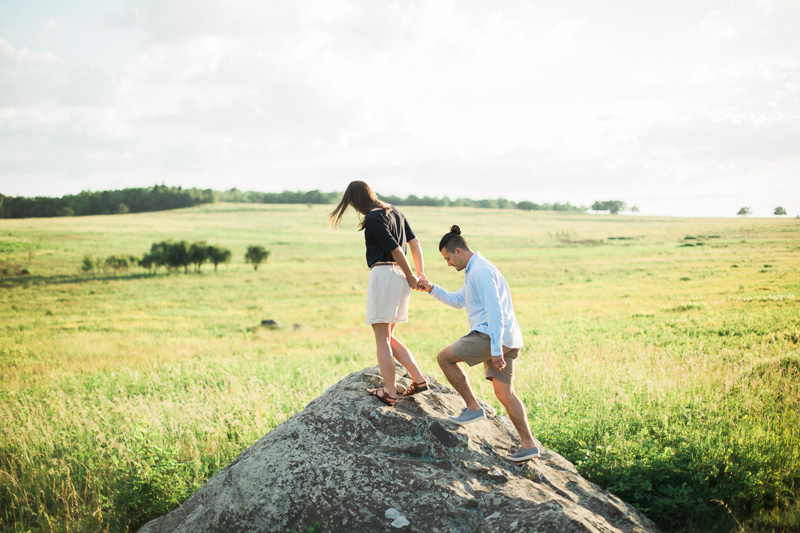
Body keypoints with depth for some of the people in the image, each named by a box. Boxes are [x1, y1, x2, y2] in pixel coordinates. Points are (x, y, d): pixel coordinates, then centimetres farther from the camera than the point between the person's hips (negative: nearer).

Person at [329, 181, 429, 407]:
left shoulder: (372, 218, -11)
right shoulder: (394, 211, 16)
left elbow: (395, 249, -14)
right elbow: (414, 242, 15)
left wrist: (411, 277, -4)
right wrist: (421, 274, 12)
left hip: (383, 274, -9)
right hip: (399, 276, 9)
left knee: (382, 338, -3)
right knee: (388, 337, 15)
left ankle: (389, 392, -5)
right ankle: (418, 379, 9)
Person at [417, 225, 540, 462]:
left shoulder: (480, 271, -13)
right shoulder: (476, 270, 21)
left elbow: (494, 311, -20)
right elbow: (458, 301, 33)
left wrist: (496, 349, -23)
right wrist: (432, 289, 22)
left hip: (491, 336, -10)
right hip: (507, 340, 10)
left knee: (445, 358, 1)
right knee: (504, 393, 8)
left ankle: (473, 407, 4)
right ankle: (528, 444, 4)